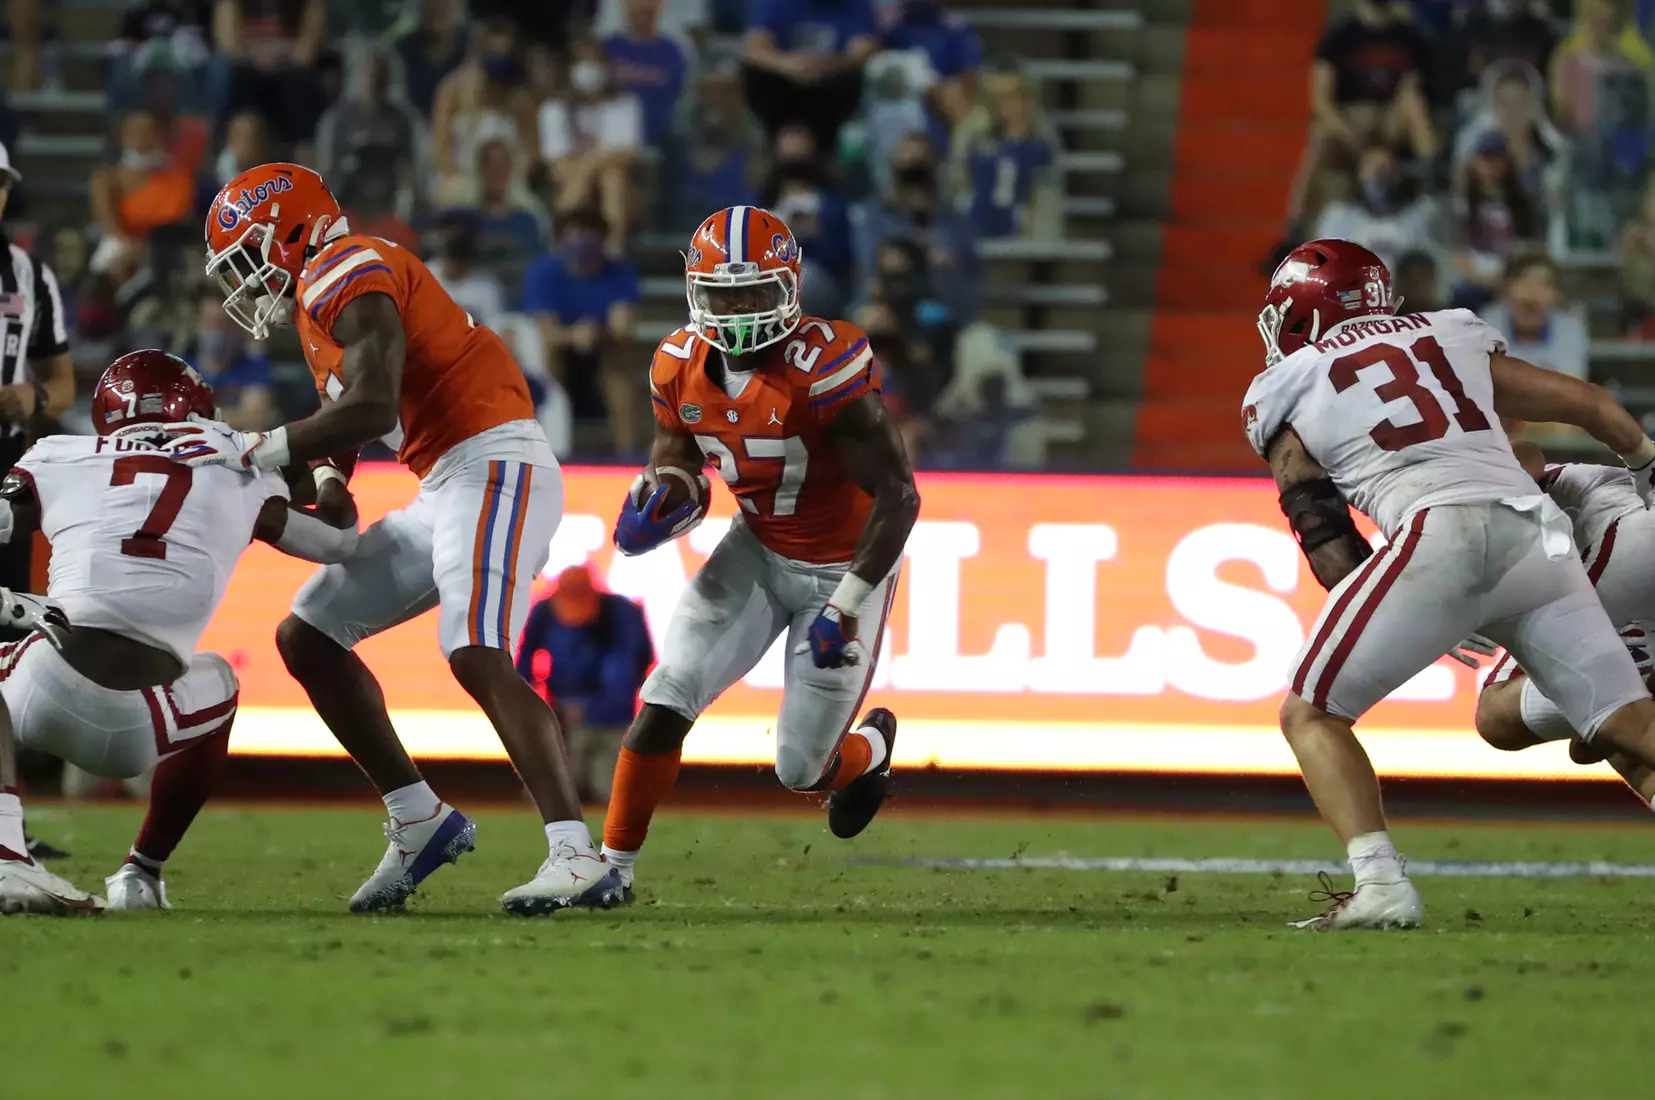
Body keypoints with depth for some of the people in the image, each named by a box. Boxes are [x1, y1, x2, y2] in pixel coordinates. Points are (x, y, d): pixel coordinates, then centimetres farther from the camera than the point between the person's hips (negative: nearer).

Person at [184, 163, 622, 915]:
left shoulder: (345, 276, -9)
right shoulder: (321, 303, 21)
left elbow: (372, 410, -21)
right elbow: (345, 428, 20)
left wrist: (255, 452, -14)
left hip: (492, 465, -10)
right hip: (445, 486, 10)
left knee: (478, 657, -25)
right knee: (307, 638, 13)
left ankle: (577, 856, -31)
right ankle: (420, 824, 13)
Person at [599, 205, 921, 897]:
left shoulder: (822, 368, -29)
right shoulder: (681, 370, -9)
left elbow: (898, 495, -26)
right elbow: (675, 462, 9)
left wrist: (848, 605, -29)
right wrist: (651, 510, -15)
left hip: (843, 567, -5)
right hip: (758, 552, 5)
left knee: (800, 770, -2)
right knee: (669, 695, -15)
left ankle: (870, 747, 35)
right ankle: (614, 864, -3)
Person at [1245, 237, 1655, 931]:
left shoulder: (1287, 391, 18)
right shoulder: (1453, 340, 28)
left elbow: (1324, 536, 11)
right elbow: (1587, 404, 30)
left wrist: (1435, 627, 18)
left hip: (1440, 532, -4)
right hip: (1537, 529, 4)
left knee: (1311, 715, 8)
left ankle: (1379, 882, -10)